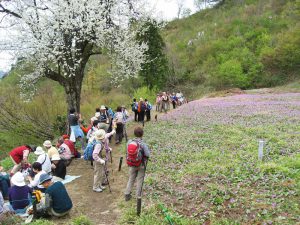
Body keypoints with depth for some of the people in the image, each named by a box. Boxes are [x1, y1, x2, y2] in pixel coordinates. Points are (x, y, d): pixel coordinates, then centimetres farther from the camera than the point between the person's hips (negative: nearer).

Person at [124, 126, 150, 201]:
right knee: (140, 180, 13)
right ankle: (138, 196, 22)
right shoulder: (143, 144, -23)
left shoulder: (129, 142, -12)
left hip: (131, 164, 3)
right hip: (141, 165, -3)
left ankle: (127, 195, 25)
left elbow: (128, 152, -1)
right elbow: (147, 155, -17)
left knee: (131, 179, 20)